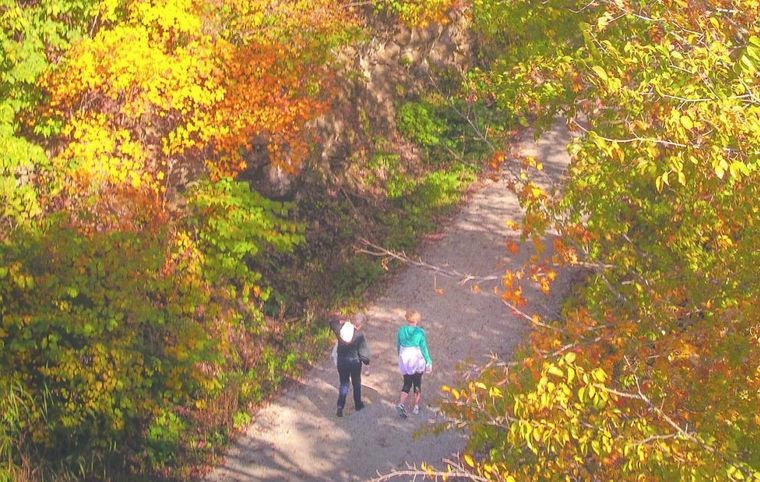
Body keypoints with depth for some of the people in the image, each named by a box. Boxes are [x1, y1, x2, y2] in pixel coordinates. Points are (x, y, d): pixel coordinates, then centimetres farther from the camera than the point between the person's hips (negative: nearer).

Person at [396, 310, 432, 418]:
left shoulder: (401, 331, -2)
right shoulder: (420, 332, -12)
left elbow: (398, 346, 7)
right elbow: (424, 348, -9)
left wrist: (400, 357, 23)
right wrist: (429, 362, -1)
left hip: (404, 361, 2)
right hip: (417, 361, -2)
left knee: (407, 384, 10)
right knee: (417, 384, 15)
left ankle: (401, 403, -12)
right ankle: (416, 407, 22)